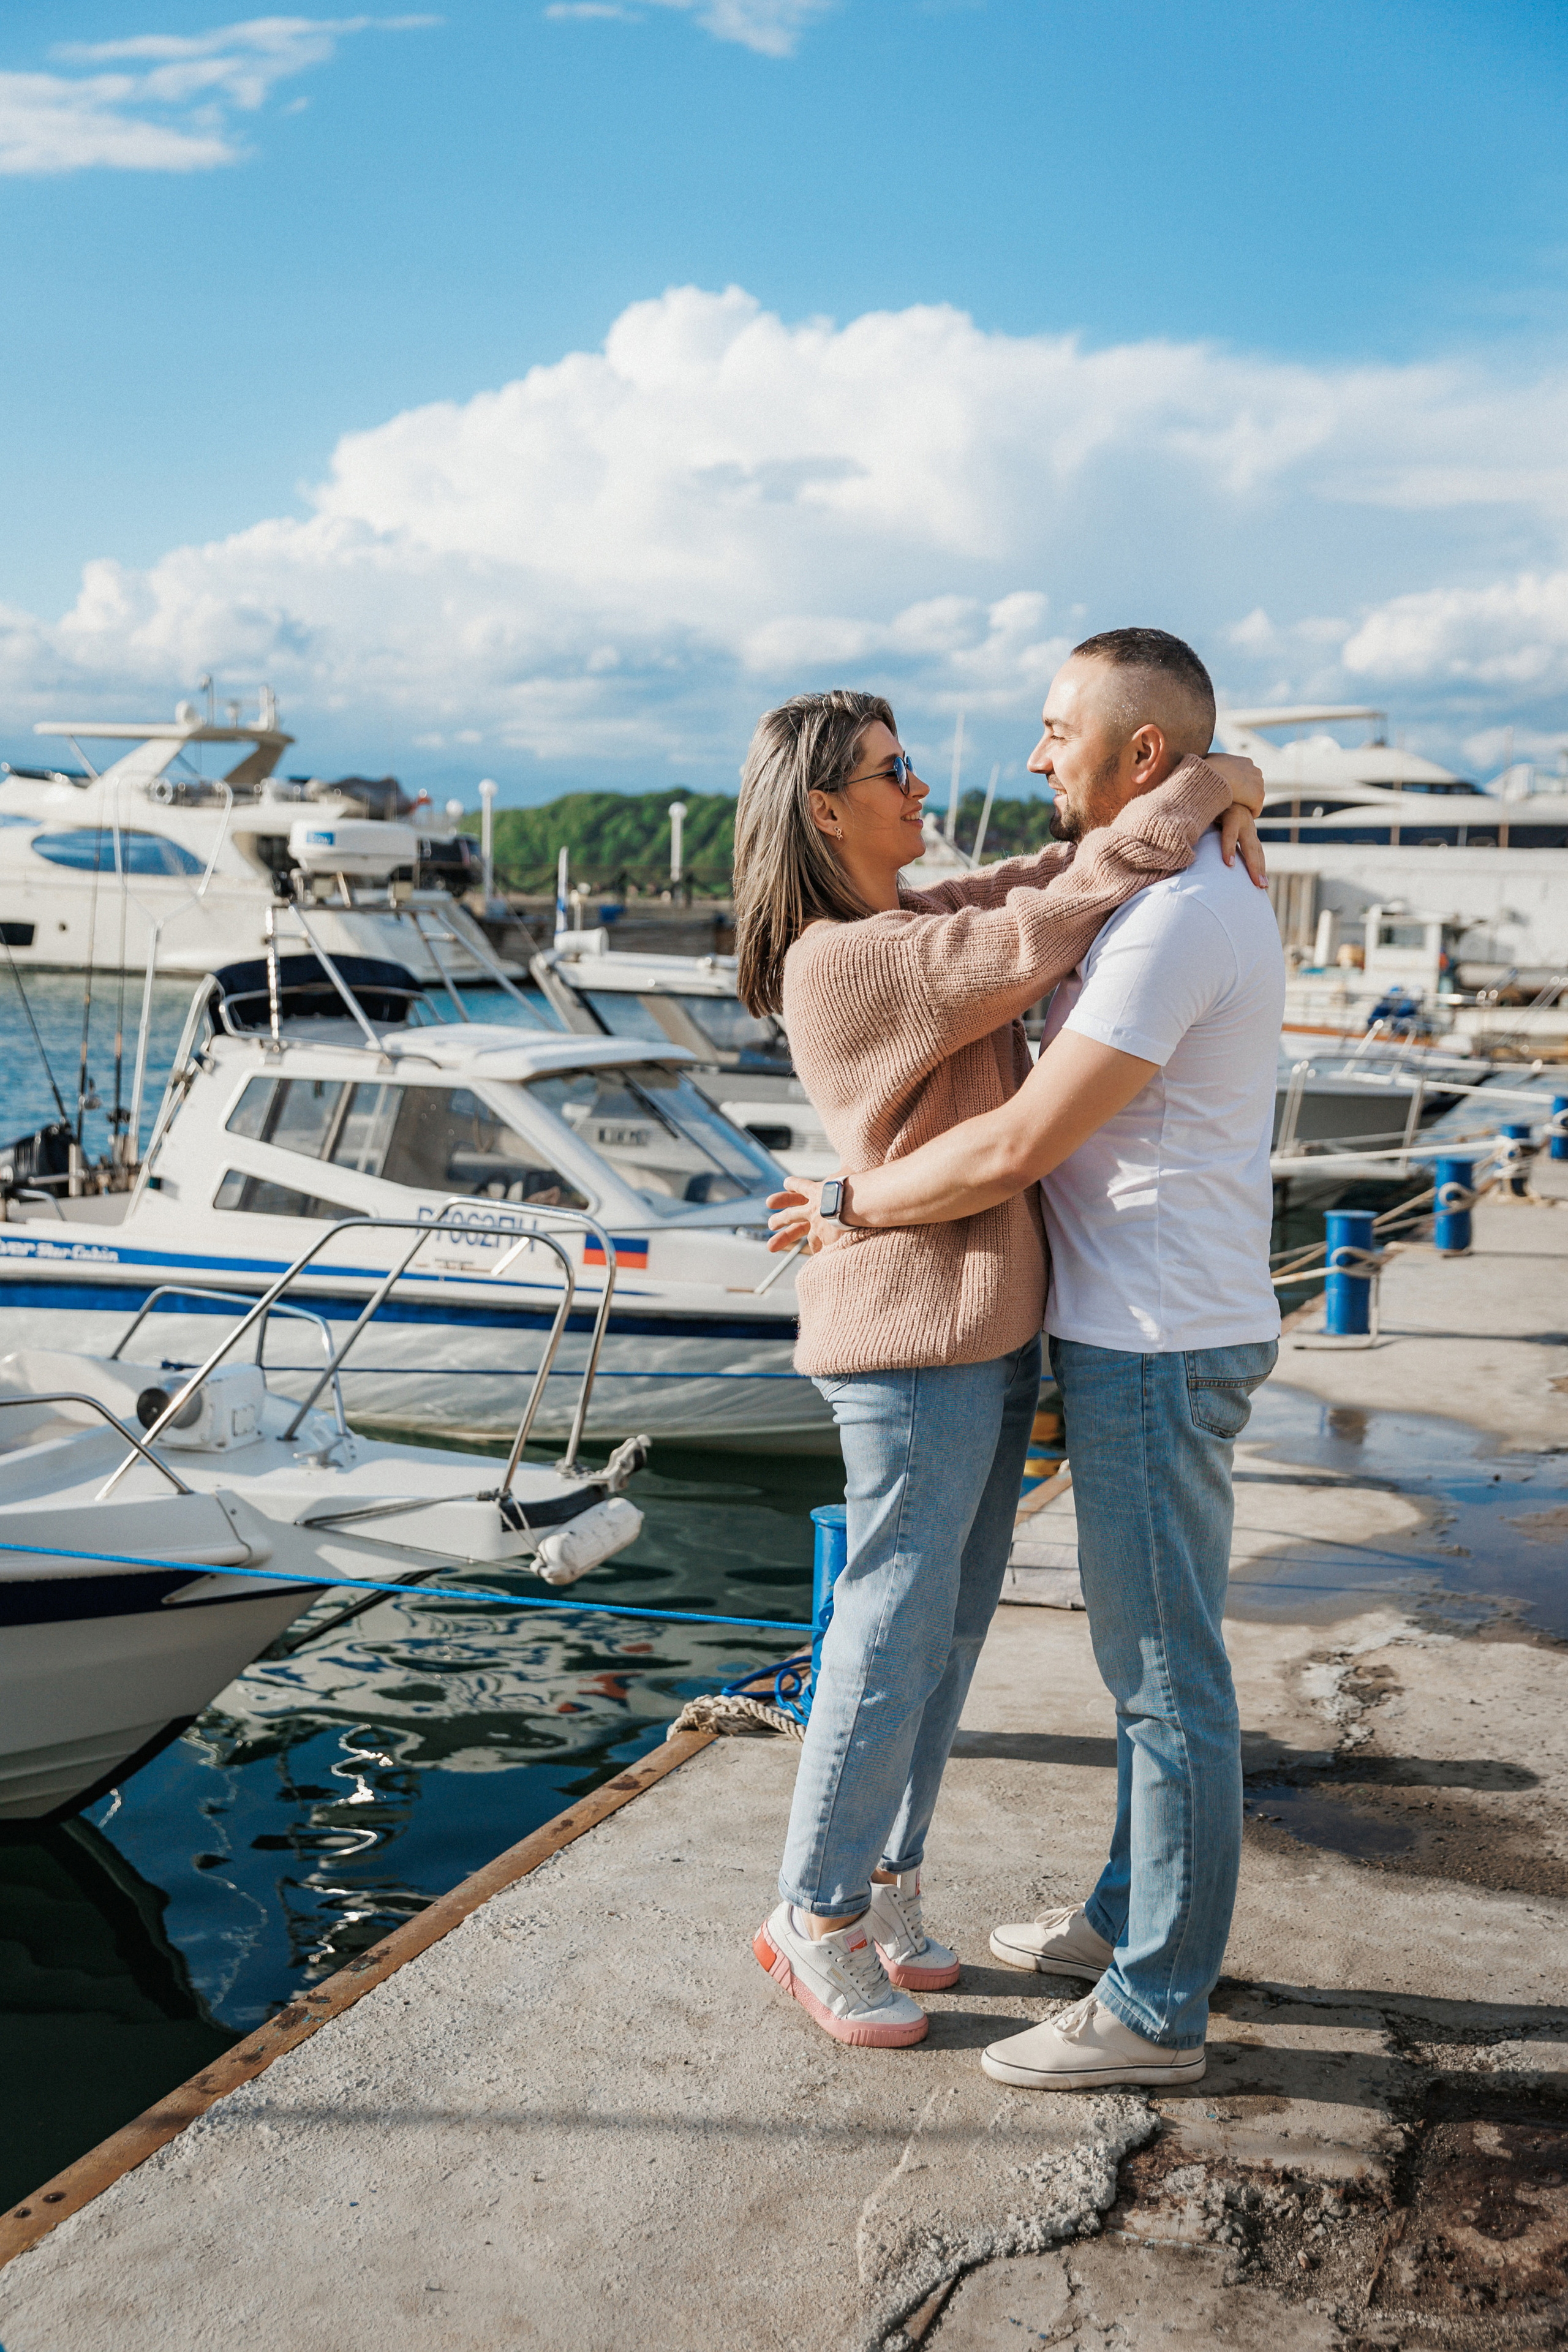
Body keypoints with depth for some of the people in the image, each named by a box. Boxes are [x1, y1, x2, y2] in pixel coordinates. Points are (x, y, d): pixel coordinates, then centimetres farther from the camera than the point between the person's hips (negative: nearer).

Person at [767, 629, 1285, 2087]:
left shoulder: (1179, 919, -22)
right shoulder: (1171, 901, 13)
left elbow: (1018, 1150, -24)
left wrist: (853, 1203, -9)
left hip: (1157, 1351, -11)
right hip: (1134, 1341, 11)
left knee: (1167, 1678, 0)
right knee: (1145, 1655, 20)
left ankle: (1155, 2011, 12)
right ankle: (1133, 1918, 36)